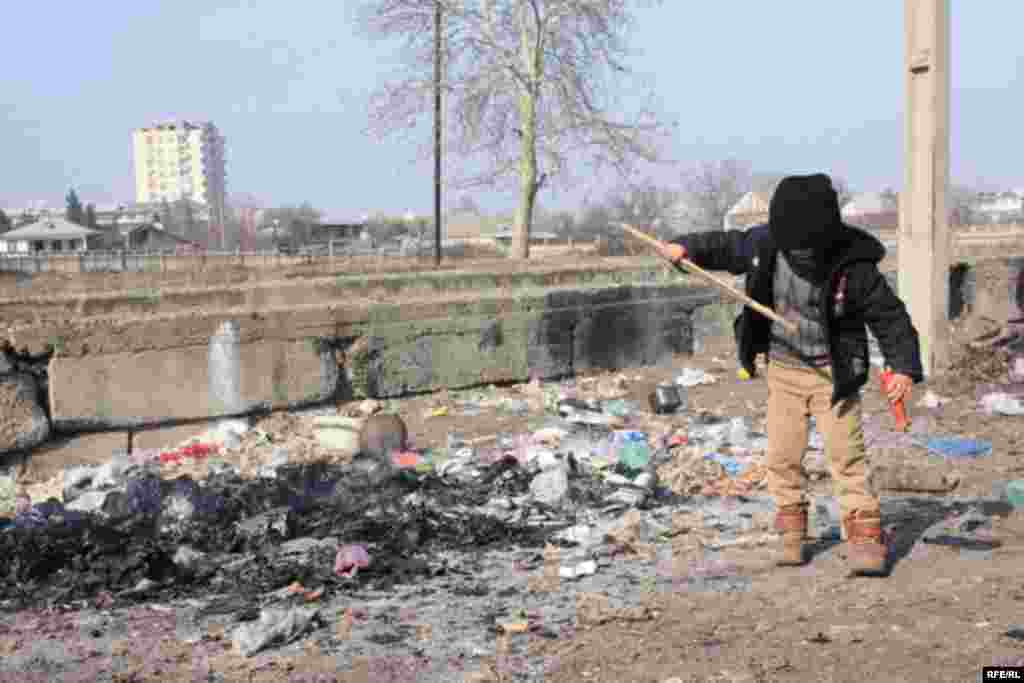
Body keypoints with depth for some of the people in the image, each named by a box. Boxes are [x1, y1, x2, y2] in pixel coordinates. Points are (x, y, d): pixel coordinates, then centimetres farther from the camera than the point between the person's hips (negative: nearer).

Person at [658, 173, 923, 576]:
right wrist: (686, 246, -6)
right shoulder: (765, 244, -11)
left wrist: (904, 367, -22)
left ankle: (865, 533, -1)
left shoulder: (853, 267, -21)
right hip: (782, 369, 4)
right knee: (782, 456, 7)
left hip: (833, 373, -4)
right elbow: (726, 246, 8)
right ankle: (791, 527, 22)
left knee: (846, 453, -8)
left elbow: (891, 318, -14)